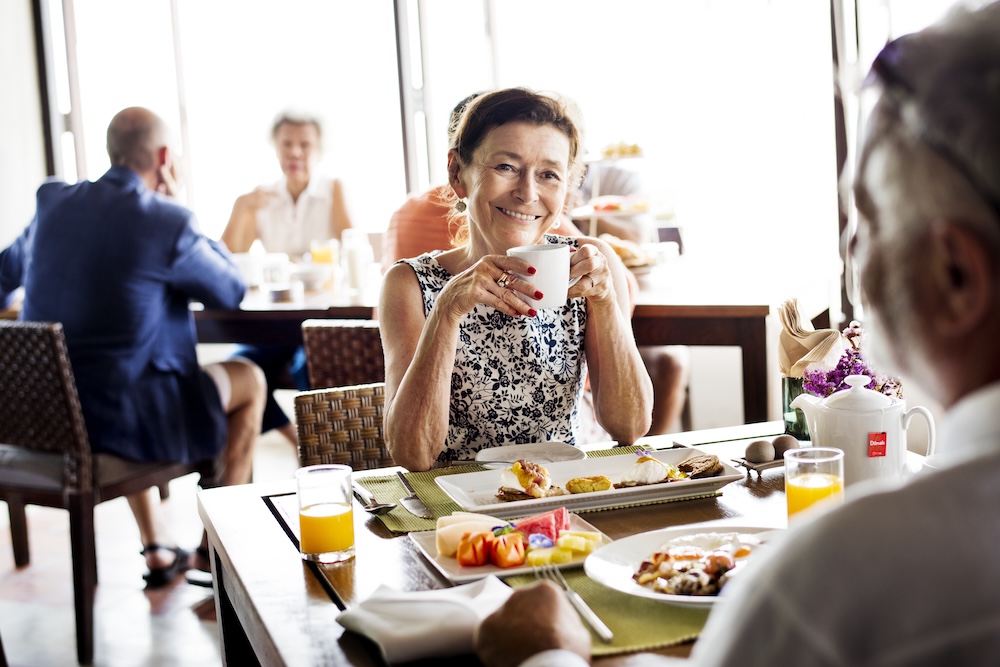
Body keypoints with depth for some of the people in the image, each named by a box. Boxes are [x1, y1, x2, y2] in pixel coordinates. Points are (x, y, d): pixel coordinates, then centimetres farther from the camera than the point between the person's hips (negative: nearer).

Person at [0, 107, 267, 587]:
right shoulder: (167, 222, -15)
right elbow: (232, 292, 1)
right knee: (250, 380, 17)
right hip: (120, 419, -6)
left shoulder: (52, 203, 4)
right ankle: (215, 545, 25)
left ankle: (156, 552, 38)